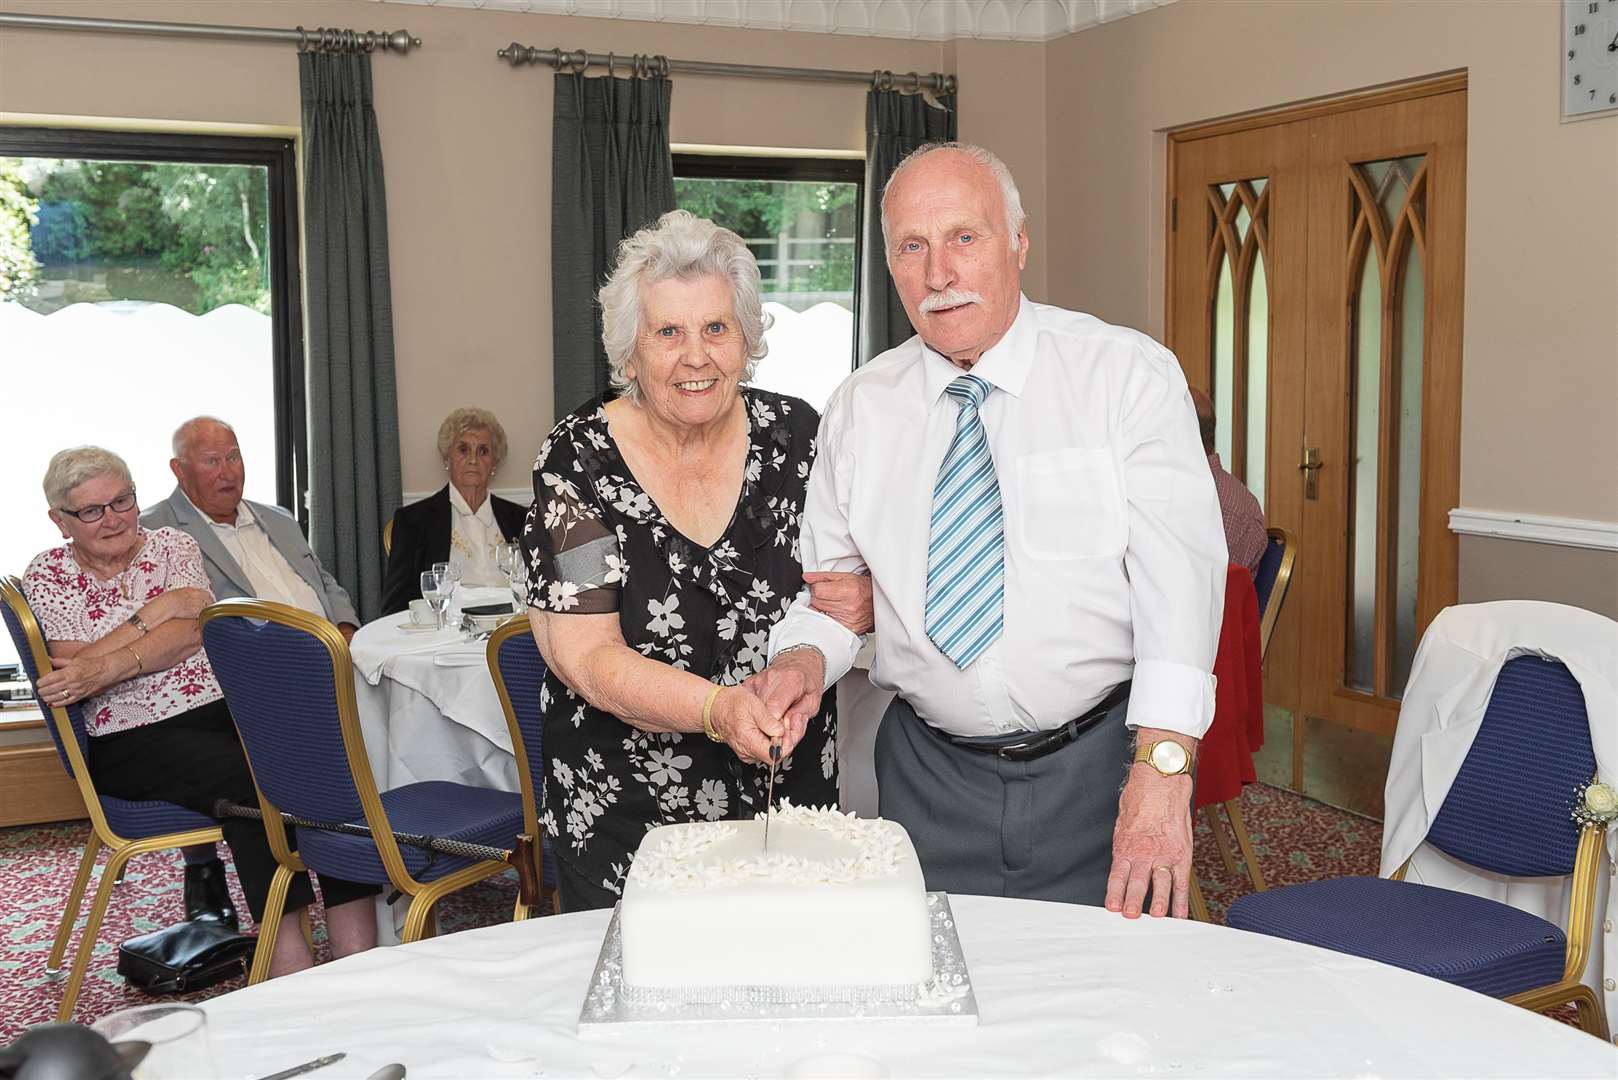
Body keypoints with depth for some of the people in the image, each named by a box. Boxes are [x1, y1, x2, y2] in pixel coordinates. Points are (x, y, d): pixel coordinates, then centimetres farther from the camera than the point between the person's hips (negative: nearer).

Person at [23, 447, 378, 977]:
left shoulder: (172, 544, 14)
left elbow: (193, 631, -3)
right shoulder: (48, 576, 9)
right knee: (249, 777, -33)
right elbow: (73, 668, -5)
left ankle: (358, 951, -31)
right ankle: (287, 956, -28)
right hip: (134, 739, -3)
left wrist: (107, 666, -15)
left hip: (227, 707, 3)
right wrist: (160, 609, -5)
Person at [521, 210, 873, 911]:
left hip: (791, 798, 2)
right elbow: (585, 657, -16)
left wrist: (864, 602, -13)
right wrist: (719, 709, -31)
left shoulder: (794, 434, -4)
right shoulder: (578, 460, -11)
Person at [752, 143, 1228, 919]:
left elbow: (1179, 570, -14)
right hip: (929, 777, 3)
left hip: (1099, 767, -2)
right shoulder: (860, 406, 4)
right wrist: (807, 655, -13)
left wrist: (1161, 767, -24)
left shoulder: (1127, 375, -7)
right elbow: (833, 576, 10)